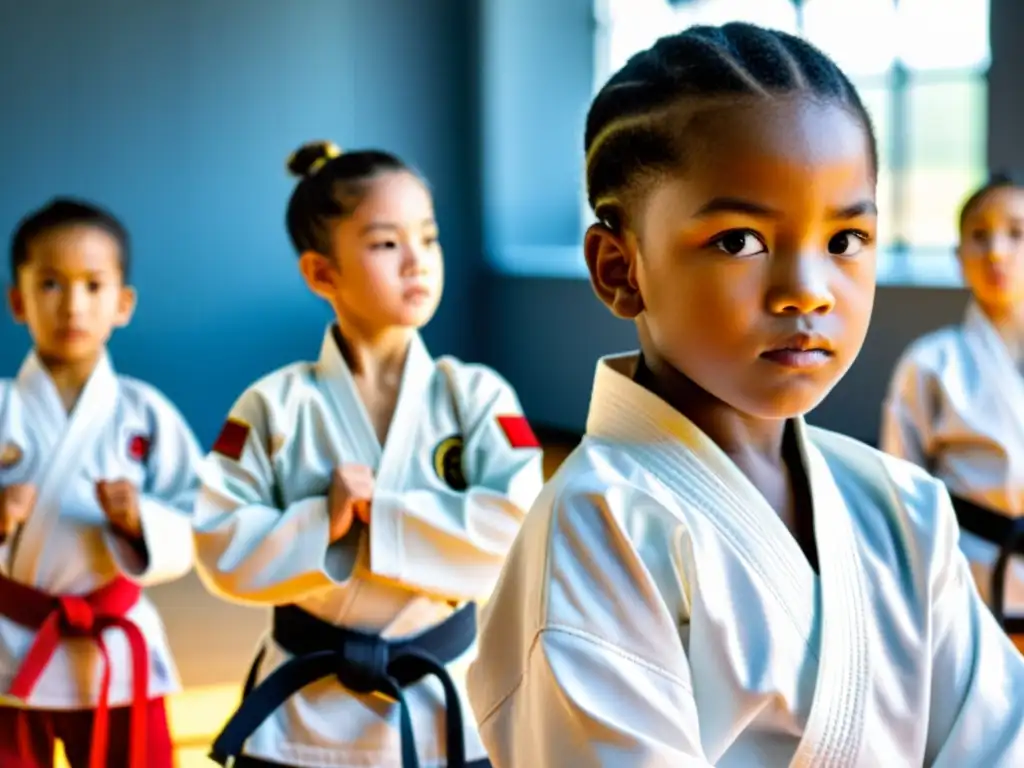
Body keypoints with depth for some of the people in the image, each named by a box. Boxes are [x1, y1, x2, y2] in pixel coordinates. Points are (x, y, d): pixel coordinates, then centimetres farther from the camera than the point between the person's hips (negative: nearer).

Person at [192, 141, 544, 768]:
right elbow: (223, 552, -7)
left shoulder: (476, 396, -4)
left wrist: (377, 513, -18)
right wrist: (322, 522, -20)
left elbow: (515, 530, -16)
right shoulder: (276, 406, -5)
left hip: (449, 709, 1)